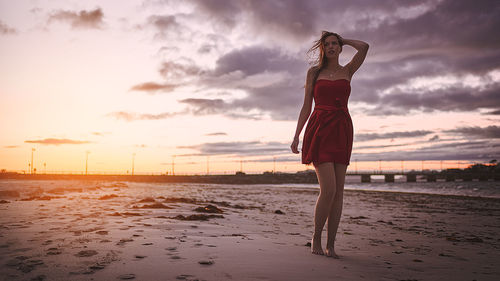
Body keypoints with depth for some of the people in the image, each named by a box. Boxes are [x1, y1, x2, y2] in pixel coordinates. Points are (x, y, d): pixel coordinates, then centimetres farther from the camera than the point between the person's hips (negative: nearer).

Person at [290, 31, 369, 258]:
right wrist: (296, 136, 1)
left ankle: (330, 244, 8)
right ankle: (316, 237, 6)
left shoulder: (348, 71, 15)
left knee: (338, 190, -1)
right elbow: (307, 106, 8)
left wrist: (343, 40, 15)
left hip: (342, 130, 3)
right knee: (329, 189, -14)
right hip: (319, 130, -2)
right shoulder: (314, 72, 12)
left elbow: (364, 47, -2)